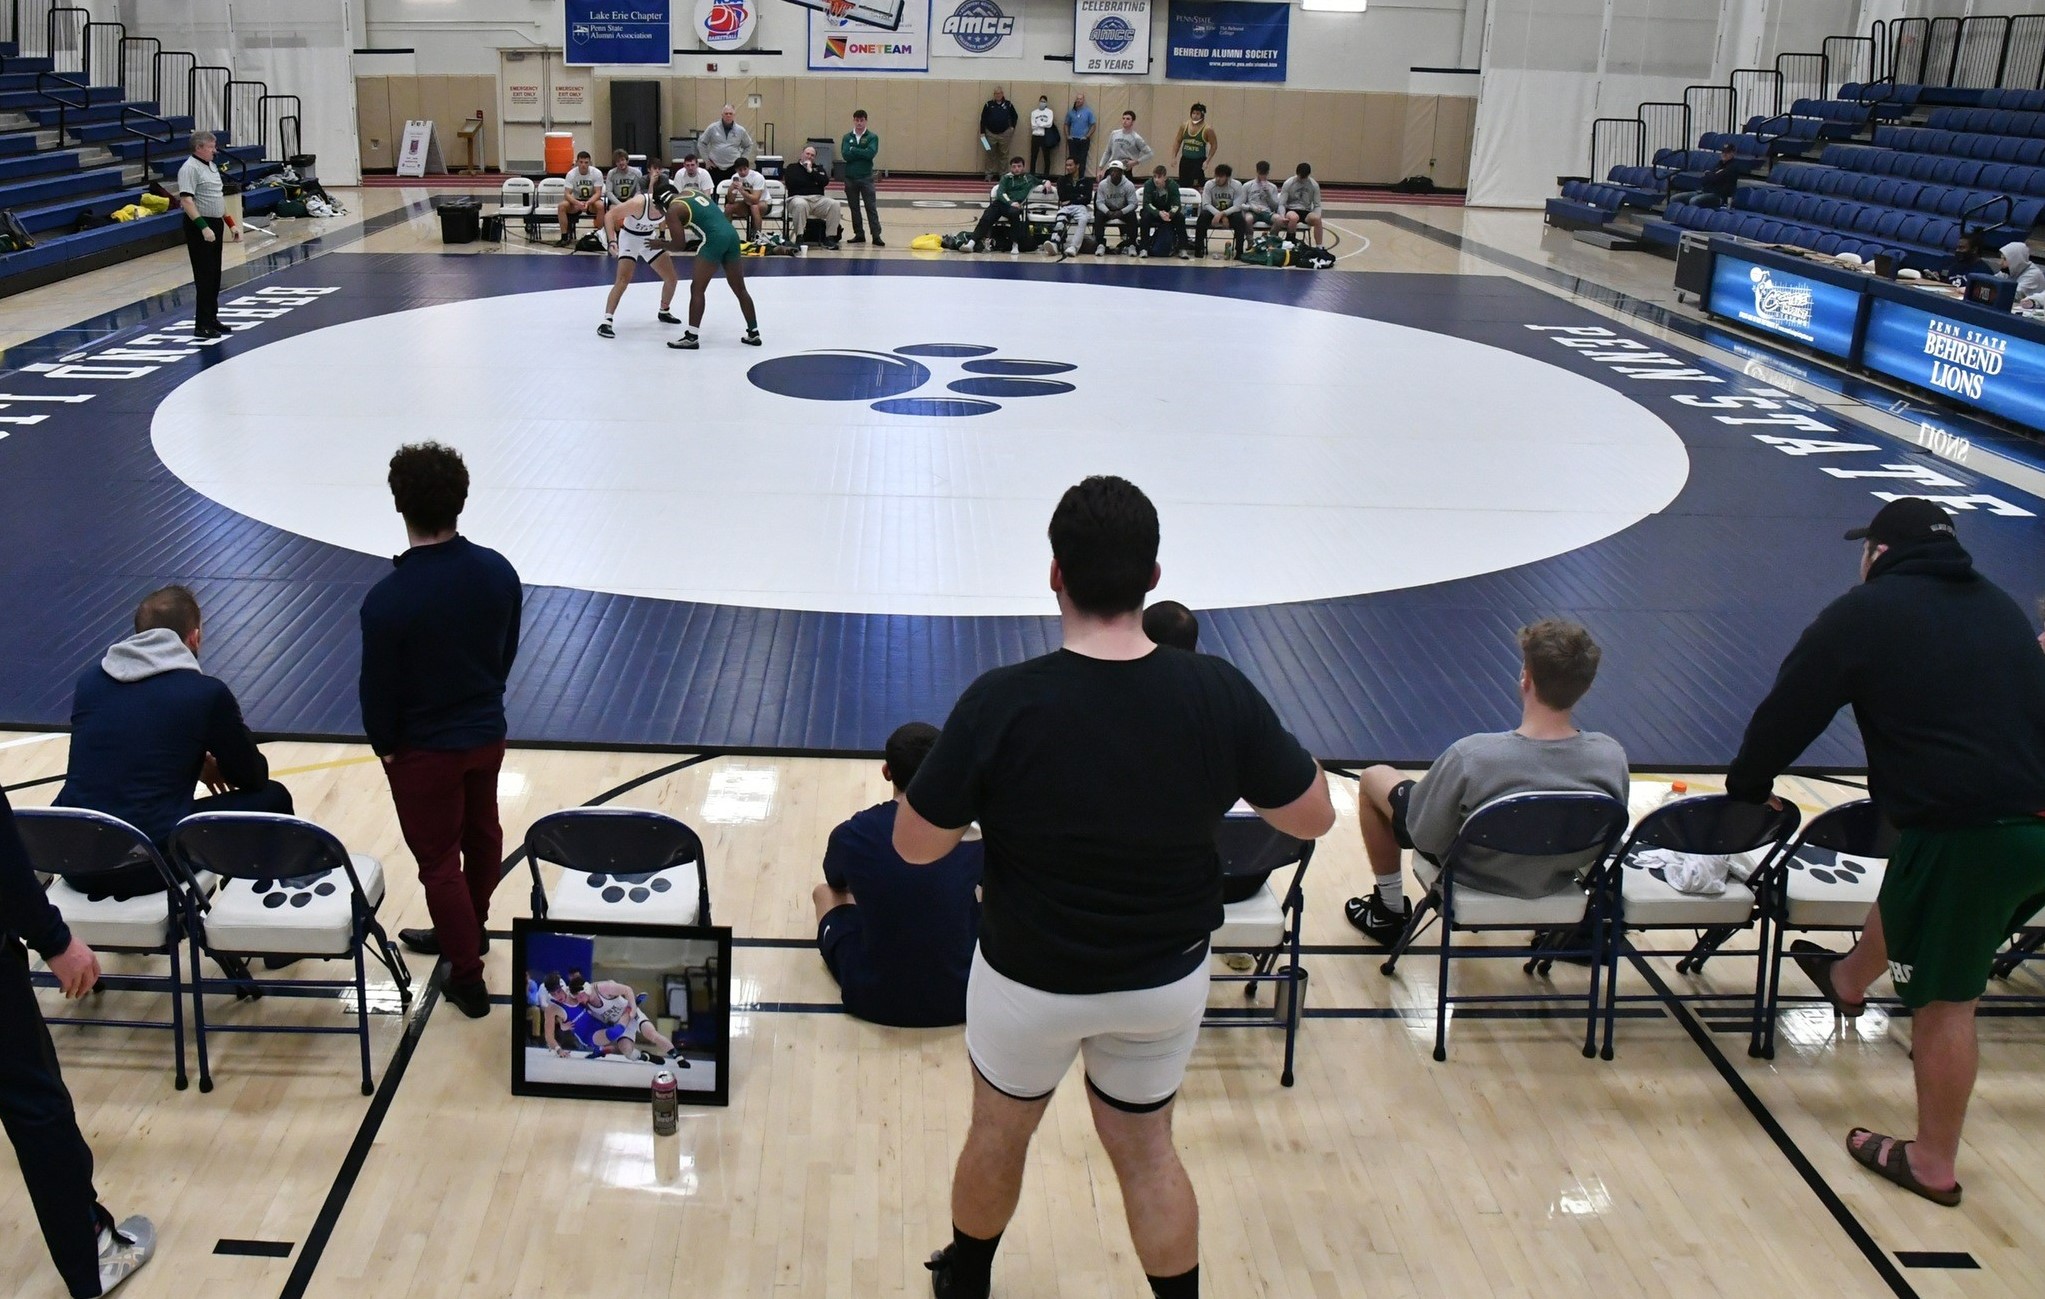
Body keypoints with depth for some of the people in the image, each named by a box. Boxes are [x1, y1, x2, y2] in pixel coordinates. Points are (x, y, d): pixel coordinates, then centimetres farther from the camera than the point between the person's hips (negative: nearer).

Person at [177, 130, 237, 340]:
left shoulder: (211, 166, 15)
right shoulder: (190, 168, -15)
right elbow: (186, 200, -23)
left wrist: (230, 224, 19)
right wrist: (203, 227, -29)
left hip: (216, 224, 9)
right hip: (200, 227, -9)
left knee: (214, 276, 14)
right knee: (204, 277, -8)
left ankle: (212, 319, 22)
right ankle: (202, 325, -5)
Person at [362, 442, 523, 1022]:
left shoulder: (388, 598, -26)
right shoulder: (498, 572, -12)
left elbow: (378, 686, -15)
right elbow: (508, 653, 2)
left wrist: (384, 744, 2)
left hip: (424, 750, -5)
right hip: (488, 734, 5)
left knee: (439, 860, 10)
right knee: (481, 833, 26)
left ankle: (467, 977, 19)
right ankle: (469, 930, 50)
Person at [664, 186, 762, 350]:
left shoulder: (673, 210, -1)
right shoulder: (689, 193, 20)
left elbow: (678, 243, -3)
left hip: (714, 239, -7)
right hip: (731, 234, 7)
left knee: (696, 289, 0)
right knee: (740, 289, 15)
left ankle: (691, 337, -2)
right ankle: (754, 333, 21)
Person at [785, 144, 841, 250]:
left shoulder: (819, 169, 22)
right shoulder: (793, 168, 14)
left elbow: (825, 181, 2)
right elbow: (790, 183, -6)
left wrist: (811, 171, -2)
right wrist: (813, 182, 1)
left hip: (818, 199, 3)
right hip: (799, 197, -3)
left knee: (834, 204, -25)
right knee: (800, 204, -40)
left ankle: (830, 238, -23)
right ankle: (799, 238, -36)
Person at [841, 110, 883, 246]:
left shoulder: (872, 137, 1)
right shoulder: (847, 137, 7)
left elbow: (871, 153, -15)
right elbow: (845, 154, -7)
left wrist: (853, 150, -10)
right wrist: (862, 153, -10)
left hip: (866, 177, -3)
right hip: (850, 177, 3)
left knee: (871, 207, -5)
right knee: (854, 207, 8)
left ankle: (876, 236, -7)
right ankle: (859, 234, 16)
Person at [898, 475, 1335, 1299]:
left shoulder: (1001, 704, -27)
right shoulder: (1219, 694, -21)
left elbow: (915, 844, -16)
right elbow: (1314, 816, -8)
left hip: (1030, 977, -1)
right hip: (1166, 978, 1)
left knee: (999, 1132, 26)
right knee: (1146, 1150, 24)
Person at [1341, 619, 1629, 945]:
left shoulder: (1470, 756, -38)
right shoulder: (1612, 757, -27)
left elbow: (1425, 836, -23)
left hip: (1470, 874, -4)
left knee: (1373, 778, 19)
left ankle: (1390, 913, 31)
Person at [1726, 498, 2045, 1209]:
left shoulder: (1865, 613, -1)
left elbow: (1789, 710, 4)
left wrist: (1748, 785, 21)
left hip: (1969, 829, -8)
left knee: (1944, 997, 5)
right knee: (1909, 876, 35)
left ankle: (1932, 1163, 18)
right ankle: (1851, 977, 61)